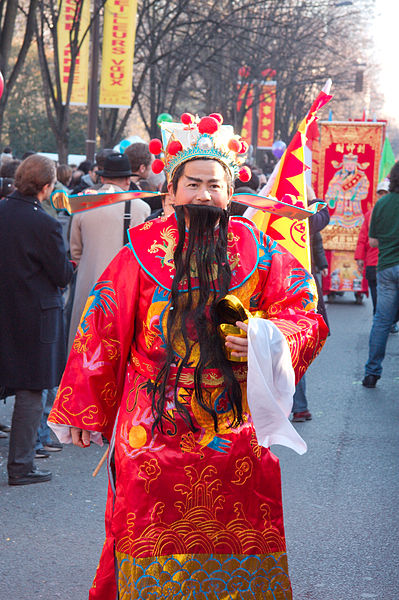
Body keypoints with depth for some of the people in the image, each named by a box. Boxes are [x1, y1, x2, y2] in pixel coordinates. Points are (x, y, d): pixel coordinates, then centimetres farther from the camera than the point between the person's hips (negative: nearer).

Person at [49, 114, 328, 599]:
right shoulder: (143, 249, 0)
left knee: (238, 536, 5)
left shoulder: (255, 250, 4)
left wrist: (266, 341, -18)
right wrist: (80, 409, 4)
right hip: (154, 426, -1)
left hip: (237, 428, 1)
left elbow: (301, 314, 4)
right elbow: (103, 329, 3)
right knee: (152, 537, 2)